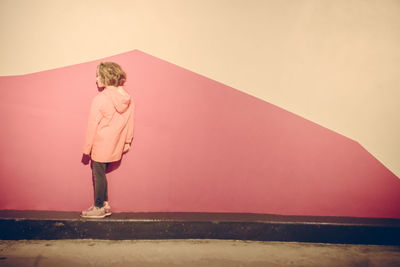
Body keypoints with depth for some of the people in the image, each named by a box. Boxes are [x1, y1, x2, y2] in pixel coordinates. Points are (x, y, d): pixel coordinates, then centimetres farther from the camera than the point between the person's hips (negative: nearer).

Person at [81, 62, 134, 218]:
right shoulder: (127, 98, 0)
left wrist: (87, 148, -4)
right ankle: (104, 204, 25)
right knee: (100, 173, 19)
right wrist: (127, 141, 17)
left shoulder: (100, 99, -18)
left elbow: (92, 126, -13)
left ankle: (99, 208, 19)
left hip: (100, 145, -7)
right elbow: (129, 122, 6)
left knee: (98, 174, 7)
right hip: (115, 145, 7)